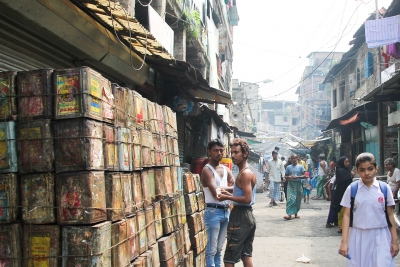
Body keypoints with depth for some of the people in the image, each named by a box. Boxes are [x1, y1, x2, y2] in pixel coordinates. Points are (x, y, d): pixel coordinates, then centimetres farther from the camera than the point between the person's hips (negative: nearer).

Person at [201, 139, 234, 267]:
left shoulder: (226, 169, 12)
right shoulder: (207, 170, -10)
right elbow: (216, 192, -20)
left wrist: (222, 189, -14)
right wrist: (230, 188, -8)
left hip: (226, 211, 7)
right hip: (213, 212, -7)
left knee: (219, 248, 15)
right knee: (212, 249, -1)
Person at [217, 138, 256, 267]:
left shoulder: (245, 173, -17)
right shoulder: (247, 172, 14)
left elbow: (247, 199, -24)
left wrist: (227, 197, -16)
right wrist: (230, 194, 12)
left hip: (240, 217, -11)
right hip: (247, 215, 11)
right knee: (246, 255, 15)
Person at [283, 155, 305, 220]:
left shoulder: (300, 167, 5)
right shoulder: (288, 167, 8)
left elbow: (304, 175, -1)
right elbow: (285, 176, 11)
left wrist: (297, 177, -16)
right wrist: (289, 177, -11)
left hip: (298, 184, 1)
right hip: (290, 184, -1)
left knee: (298, 200, 6)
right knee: (290, 199, -12)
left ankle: (296, 213, 20)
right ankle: (289, 214, -18)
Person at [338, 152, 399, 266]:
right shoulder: (352, 189, -2)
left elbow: (390, 215, 5)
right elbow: (347, 215, 0)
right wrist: (344, 241, -4)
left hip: (380, 237, 0)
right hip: (358, 237, 0)